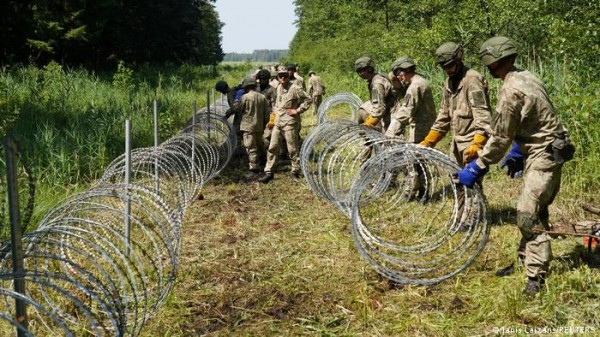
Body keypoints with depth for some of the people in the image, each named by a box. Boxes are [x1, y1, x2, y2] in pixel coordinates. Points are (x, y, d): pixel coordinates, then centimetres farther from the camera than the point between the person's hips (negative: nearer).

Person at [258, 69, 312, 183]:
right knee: (272, 147, 4)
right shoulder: (279, 88, 12)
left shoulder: (295, 89, -11)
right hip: (278, 122, 7)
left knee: (292, 149, 1)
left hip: (289, 122, -7)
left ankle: (296, 171, 15)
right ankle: (268, 172, 7)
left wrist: (297, 110, -13)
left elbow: (308, 99, -11)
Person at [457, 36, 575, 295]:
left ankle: (537, 278, -7)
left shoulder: (511, 91, -21)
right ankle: (525, 261, 28)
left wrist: (476, 169, -9)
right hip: (548, 150, 10)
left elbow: (500, 138, -17)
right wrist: (517, 154, 24)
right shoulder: (525, 77, 9)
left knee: (528, 214, -11)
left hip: (543, 155, -10)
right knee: (534, 211, 17)